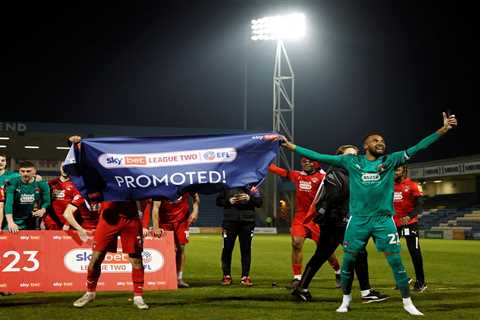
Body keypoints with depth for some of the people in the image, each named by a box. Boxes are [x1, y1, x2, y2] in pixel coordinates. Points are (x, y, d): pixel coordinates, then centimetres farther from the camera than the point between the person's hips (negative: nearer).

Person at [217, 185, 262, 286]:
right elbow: (219, 201, 8)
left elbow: (259, 202, 3)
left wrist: (249, 198, -14)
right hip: (230, 221, 0)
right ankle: (227, 276, 15)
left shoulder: (251, 186, 6)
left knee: (246, 249, 2)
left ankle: (245, 277, 9)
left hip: (247, 222, 0)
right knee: (227, 248, 3)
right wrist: (229, 201, -9)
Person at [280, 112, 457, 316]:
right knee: (349, 259, 5)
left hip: (383, 219, 0)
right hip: (358, 219, 0)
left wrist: (442, 130, -7)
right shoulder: (351, 161, 3)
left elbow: (417, 148, 0)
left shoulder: (390, 161, 5)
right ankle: (346, 300, 24)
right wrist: (293, 147, 1)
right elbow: (320, 157, 4)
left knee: (395, 260, -2)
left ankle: (407, 302, 9)